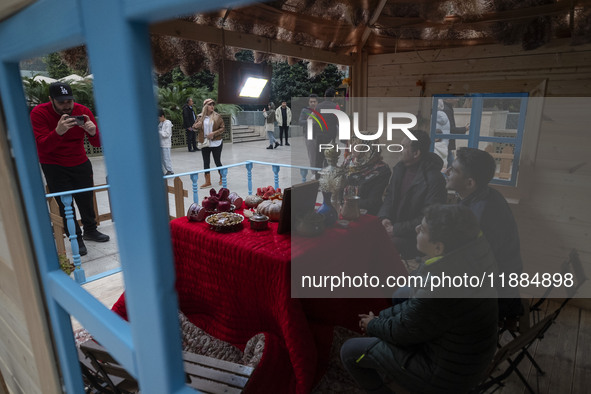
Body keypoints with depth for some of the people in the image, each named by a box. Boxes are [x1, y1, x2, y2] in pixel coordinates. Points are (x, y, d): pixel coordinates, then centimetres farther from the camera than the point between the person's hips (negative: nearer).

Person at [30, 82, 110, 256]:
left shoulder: (82, 111, -11)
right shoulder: (39, 113, -17)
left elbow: (97, 143, -13)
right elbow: (42, 147, -26)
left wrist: (93, 132, -37)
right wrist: (58, 131, -45)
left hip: (80, 163, 3)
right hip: (54, 167, -3)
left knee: (86, 199, 11)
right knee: (65, 204, 0)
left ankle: (90, 230, 32)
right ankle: (76, 239, 16)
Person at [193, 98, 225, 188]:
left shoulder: (217, 116, -3)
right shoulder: (200, 116, 3)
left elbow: (223, 127, -5)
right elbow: (194, 127, 10)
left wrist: (214, 133, -18)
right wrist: (197, 126, -14)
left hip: (216, 143, -3)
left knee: (217, 161, 5)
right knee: (206, 162, 6)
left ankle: (222, 178, 25)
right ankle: (208, 181, 14)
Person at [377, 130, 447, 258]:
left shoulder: (434, 179, -18)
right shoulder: (400, 168, 6)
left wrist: (396, 230, -18)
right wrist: (384, 217, -4)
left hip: (414, 236, -7)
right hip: (392, 226, 7)